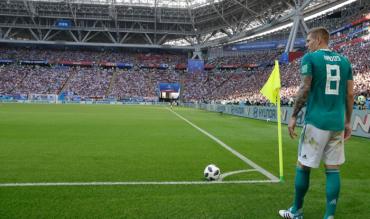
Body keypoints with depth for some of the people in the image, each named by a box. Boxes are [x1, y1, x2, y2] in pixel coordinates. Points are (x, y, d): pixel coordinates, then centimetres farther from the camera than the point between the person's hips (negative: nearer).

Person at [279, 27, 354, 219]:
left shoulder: (310, 58, -3)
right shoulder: (344, 60, 12)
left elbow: (304, 89, -10)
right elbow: (349, 94, 11)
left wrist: (293, 116, -4)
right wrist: (348, 122, 17)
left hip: (316, 121, -5)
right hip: (337, 122, 5)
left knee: (303, 166, 7)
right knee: (333, 170, 8)